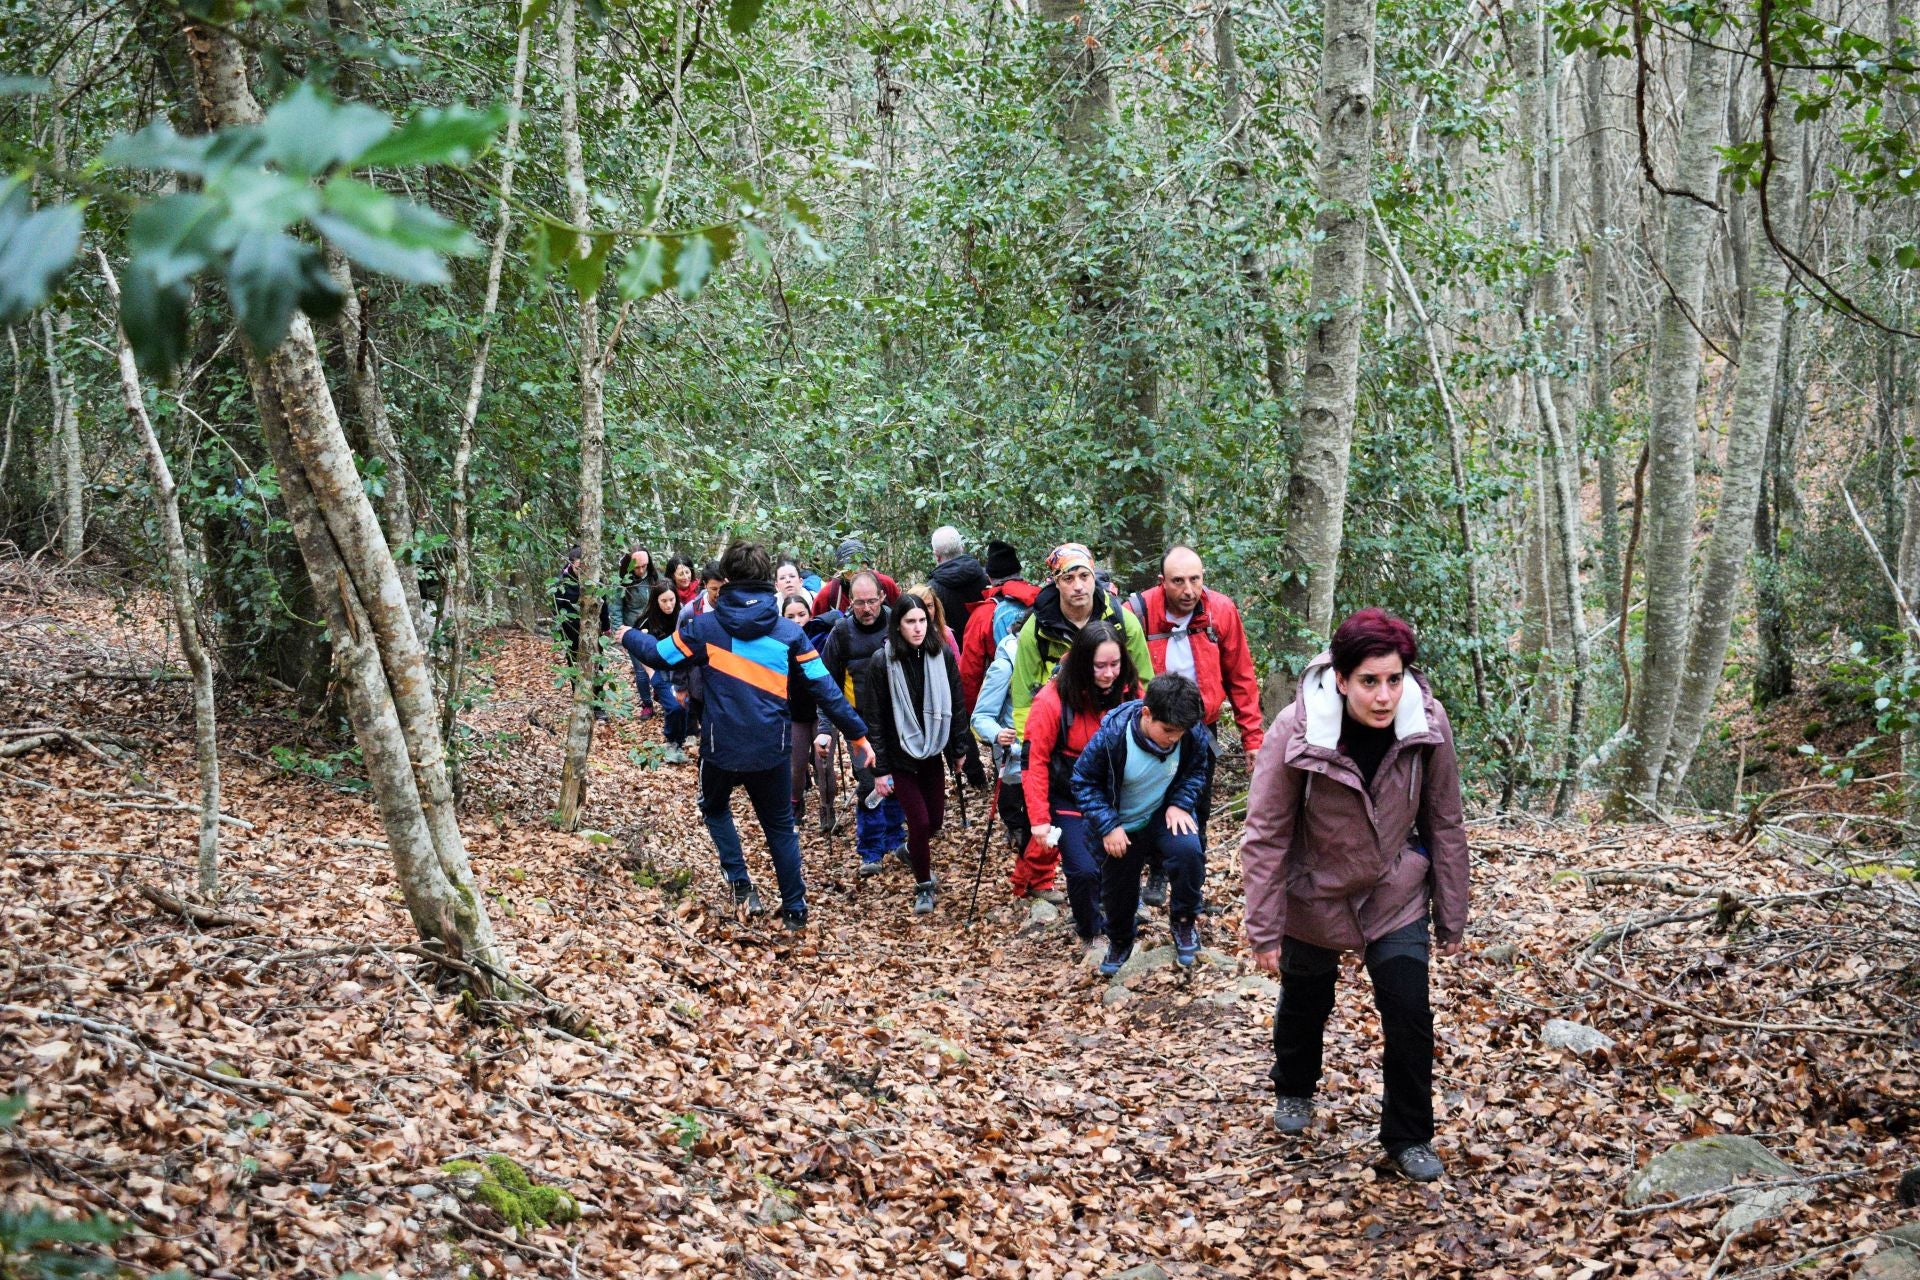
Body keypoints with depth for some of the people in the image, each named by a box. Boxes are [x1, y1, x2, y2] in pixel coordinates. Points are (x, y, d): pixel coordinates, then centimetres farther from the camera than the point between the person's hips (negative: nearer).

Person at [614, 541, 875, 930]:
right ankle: (795, 909, 19)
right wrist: (858, 734, 5)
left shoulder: (705, 627, -7)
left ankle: (741, 884, 11)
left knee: (715, 808, 27)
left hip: (721, 748, -1)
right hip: (771, 751, 1)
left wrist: (628, 637, 28)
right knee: (780, 826, 18)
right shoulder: (789, 632, -3)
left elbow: (659, 655, 7)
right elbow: (826, 689, -3)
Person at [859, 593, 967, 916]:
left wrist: (958, 749, 6)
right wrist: (880, 769, -10)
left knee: (936, 820, 10)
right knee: (919, 820, -7)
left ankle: (912, 850, 45)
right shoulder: (882, 661, -13)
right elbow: (874, 719, -9)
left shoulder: (942, 656, -6)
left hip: (933, 752, 3)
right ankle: (924, 886, 13)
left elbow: (956, 705, 3)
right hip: (899, 756, -3)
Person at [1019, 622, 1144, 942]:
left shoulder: (1129, 692, -8)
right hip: (1070, 801, -3)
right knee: (1084, 870, -11)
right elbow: (1035, 762, -14)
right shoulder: (1053, 700, -19)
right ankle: (1089, 935, 16)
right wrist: (1039, 819, -15)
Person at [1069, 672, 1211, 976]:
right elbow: (1083, 781, -17)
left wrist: (1180, 803, -18)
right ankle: (1119, 941, 47)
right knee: (1117, 888, 13)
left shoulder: (1194, 734, -24)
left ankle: (1184, 919, -5)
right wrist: (1107, 827, -22)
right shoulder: (1111, 735, -32)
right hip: (1121, 826, 0)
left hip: (1164, 814, 1)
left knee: (1189, 850, -30)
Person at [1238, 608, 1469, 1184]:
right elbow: (1264, 835, -20)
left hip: (1396, 895, 1)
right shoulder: (1295, 731, -28)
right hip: (1314, 896, -1)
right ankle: (1293, 1090, 50)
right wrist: (1264, 930, -16)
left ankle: (1409, 1137, 16)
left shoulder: (1428, 724, -21)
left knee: (1410, 1017, -6)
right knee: (1304, 1003, 20)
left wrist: (1450, 920, -1)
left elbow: (1445, 825, -8)